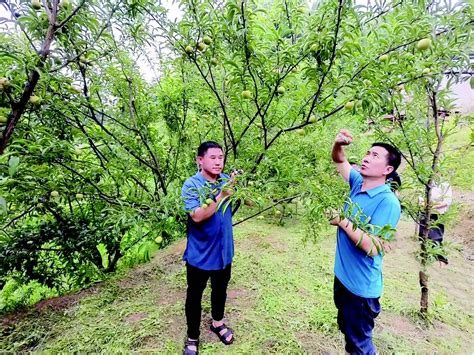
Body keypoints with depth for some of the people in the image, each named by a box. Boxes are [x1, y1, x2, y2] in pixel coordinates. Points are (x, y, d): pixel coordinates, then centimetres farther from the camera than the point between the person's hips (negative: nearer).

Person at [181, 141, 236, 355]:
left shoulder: (226, 180, -4)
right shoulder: (192, 185, -18)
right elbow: (197, 216, -30)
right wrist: (221, 196, -35)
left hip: (223, 251, 5)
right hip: (200, 254, -4)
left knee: (220, 290, 25)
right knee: (194, 295, 15)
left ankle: (217, 323, 52)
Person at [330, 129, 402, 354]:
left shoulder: (388, 203, -24)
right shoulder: (358, 183, -3)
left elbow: (373, 248, -29)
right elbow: (339, 161, 8)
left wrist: (342, 221, -23)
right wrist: (338, 145, -14)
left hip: (361, 286, -7)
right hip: (342, 276, 7)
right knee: (346, 329, 28)